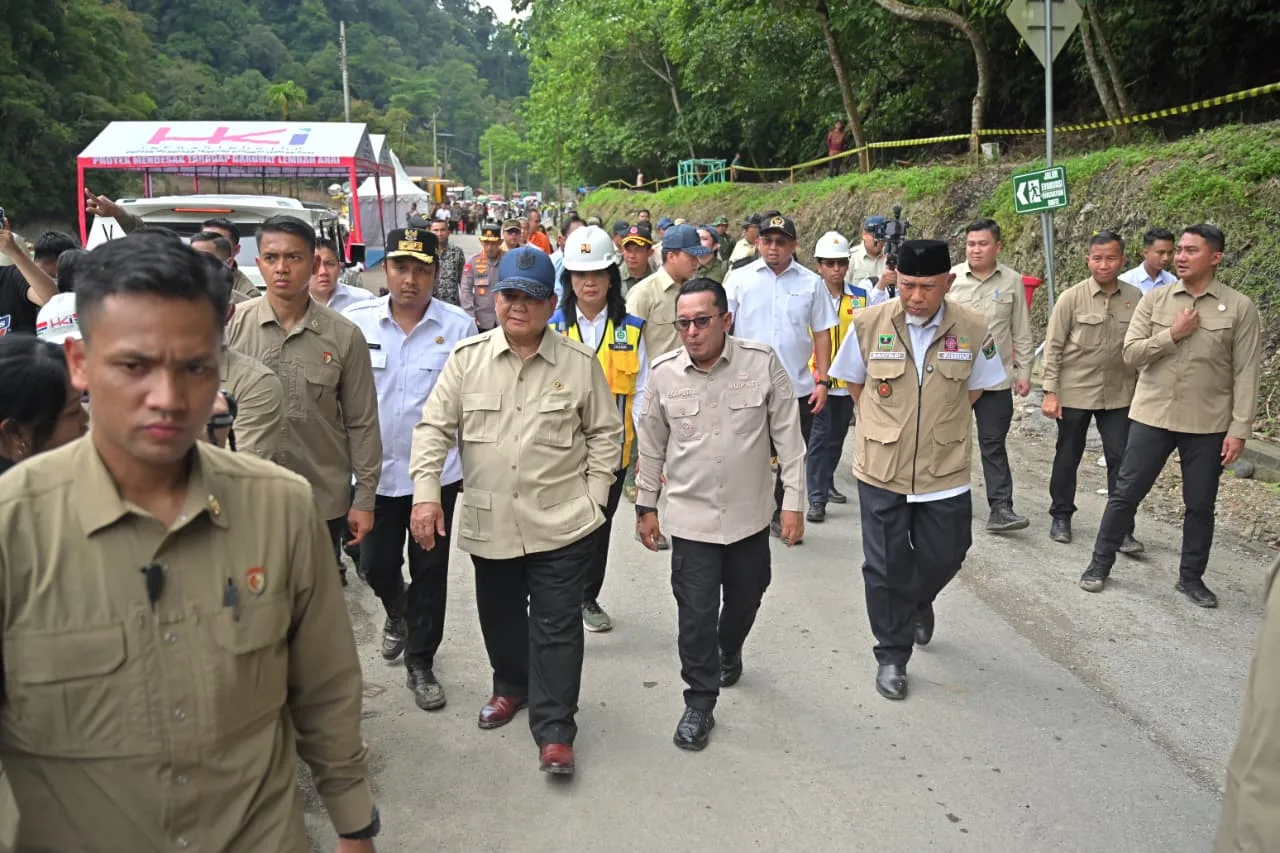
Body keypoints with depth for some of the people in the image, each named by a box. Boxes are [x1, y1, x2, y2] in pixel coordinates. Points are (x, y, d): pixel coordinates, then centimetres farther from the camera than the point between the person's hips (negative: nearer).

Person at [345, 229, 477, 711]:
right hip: (375, 472, 1)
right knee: (375, 564, 13)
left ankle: (420, 662, 28)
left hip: (436, 472, -1)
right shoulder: (356, 322, -4)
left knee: (430, 571, 9)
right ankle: (397, 611, 48)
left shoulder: (459, 327, -7)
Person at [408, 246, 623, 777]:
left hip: (562, 524, -2)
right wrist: (425, 492, -12)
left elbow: (605, 432, 5)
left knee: (557, 628, 2)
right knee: (500, 617, 20)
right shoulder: (467, 358, 0)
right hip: (488, 523, 3)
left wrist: (594, 494, -1)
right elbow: (434, 428, -1)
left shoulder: (580, 363, -3)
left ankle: (554, 731, 12)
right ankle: (511, 687, 45)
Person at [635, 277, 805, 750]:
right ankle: (700, 702, 17)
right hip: (691, 515, -1)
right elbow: (651, 446, 4)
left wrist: (793, 502, -6)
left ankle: (729, 651, 51)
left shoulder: (763, 363, -12)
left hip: (749, 512, 1)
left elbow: (788, 436, -5)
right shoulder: (663, 373, -8)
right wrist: (646, 506, 9)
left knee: (745, 597, 20)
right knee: (696, 613, 0)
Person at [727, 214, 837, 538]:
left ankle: (782, 515, 29)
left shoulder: (811, 283, 2)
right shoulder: (740, 279, -1)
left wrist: (823, 380, -1)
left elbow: (822, 333, 4)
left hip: (798, 387, 2)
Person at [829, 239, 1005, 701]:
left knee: (943, 556, 12)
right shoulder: (869, 323, -10)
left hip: (945, 470, 1)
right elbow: (853, 381, 7)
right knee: (885, 567, 6)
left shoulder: (972, 328, -7)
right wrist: (886, 424, 7)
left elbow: (975, 386, 10)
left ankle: (918, 601, 47)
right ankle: (892, 656, 25)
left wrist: (941, 422, 7)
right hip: (882, 469, -1)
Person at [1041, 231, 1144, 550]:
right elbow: (1053, 348, -6)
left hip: (1119, 395, 2)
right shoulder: (1072, 298, -7)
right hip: (1075, 392, -2)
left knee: (1121, 460, 1)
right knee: (1067, 457, 10)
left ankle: (1122, 528, 9)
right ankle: (1061, 516, 27)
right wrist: (1050, 392, -10)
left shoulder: (1134, 297, 0)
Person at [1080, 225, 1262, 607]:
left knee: (1200, 506, 9)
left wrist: (1239, 429, -9)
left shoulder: (1239, 307, -4)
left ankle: (1191, 577, 25)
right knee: (1125, 493, 5)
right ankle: (1100, 563, 19)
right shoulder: (1154, 300, 0)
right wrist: (1173, 334, -16)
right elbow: (1130, 354, -3)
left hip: (1208, 424, -1)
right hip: (1152, 416, 1)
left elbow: (1245, 373, -5)